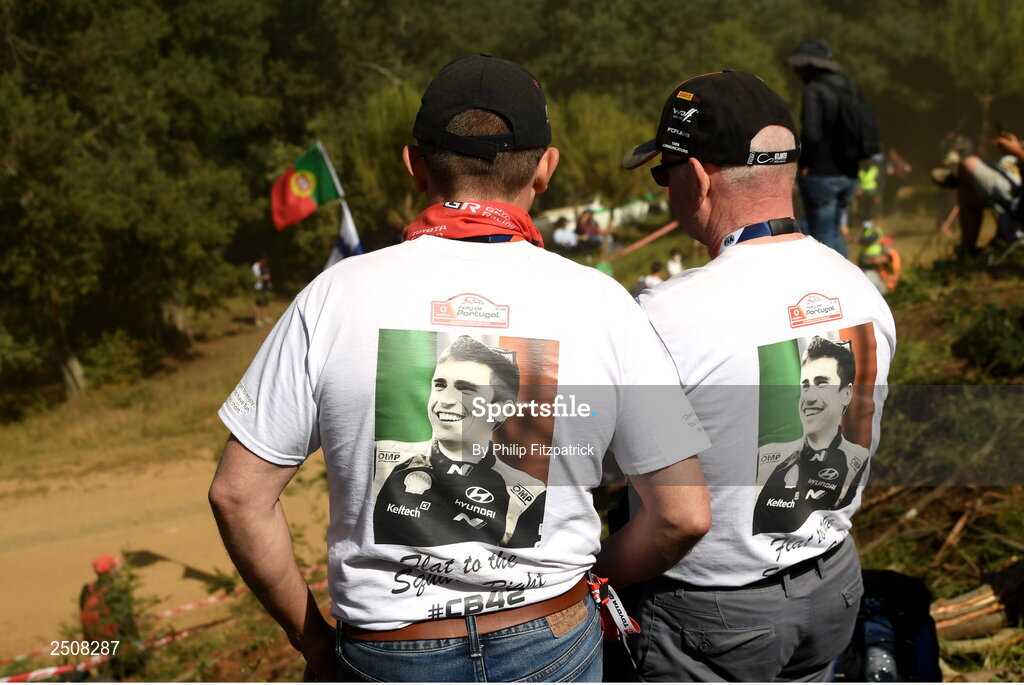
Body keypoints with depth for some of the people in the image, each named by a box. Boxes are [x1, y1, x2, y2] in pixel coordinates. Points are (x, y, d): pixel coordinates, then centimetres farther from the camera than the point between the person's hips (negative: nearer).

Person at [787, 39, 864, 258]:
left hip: (820, 174, -7)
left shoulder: (814, 89, -14)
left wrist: (804, 163, -9)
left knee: (822, 238, 3)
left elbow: (810, 134, -23)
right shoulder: (849, 86, 8)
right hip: (848, 175, 7)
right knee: (833, 231, 23)